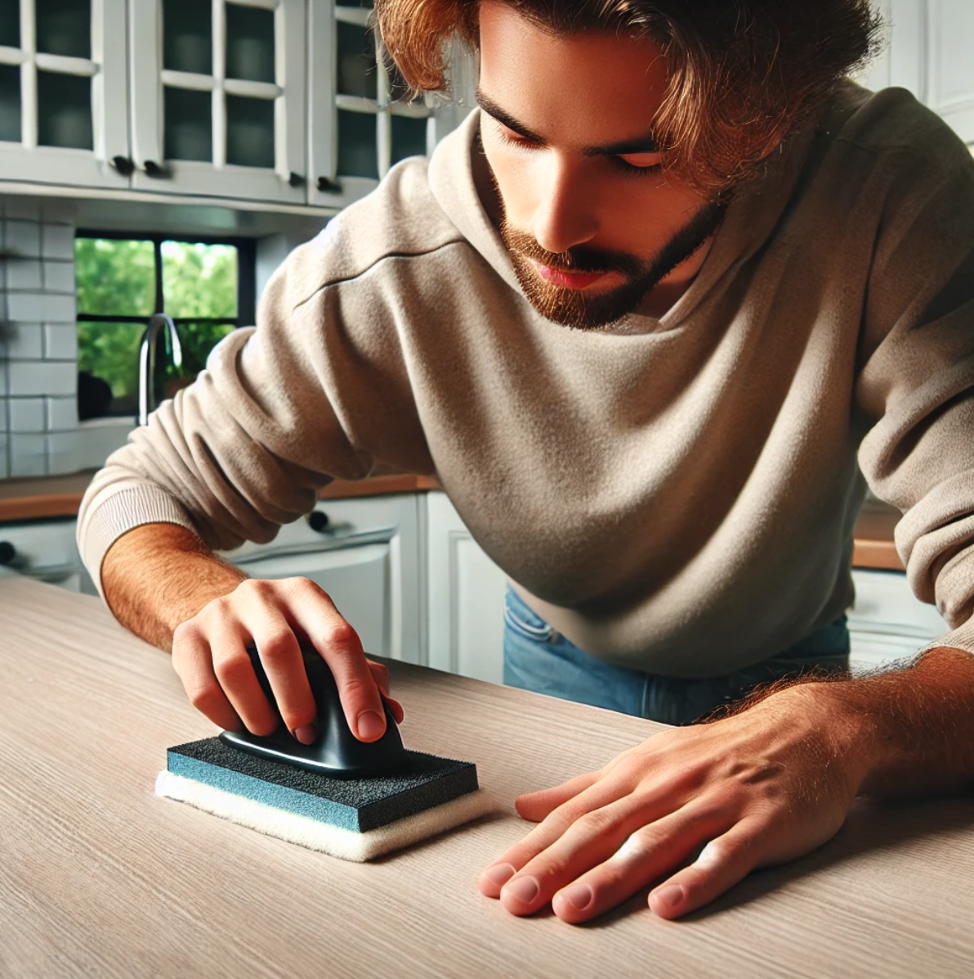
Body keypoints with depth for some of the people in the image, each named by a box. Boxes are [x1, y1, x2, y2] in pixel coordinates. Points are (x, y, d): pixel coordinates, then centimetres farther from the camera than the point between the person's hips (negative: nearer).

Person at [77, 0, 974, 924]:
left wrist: (836, 729, -58)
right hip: (557, 662, 0)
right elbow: (139, 495, -18)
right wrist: (215, 604, -39)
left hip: (787, 675, 1)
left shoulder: (895, 198, -32)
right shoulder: (390, 269, -28)